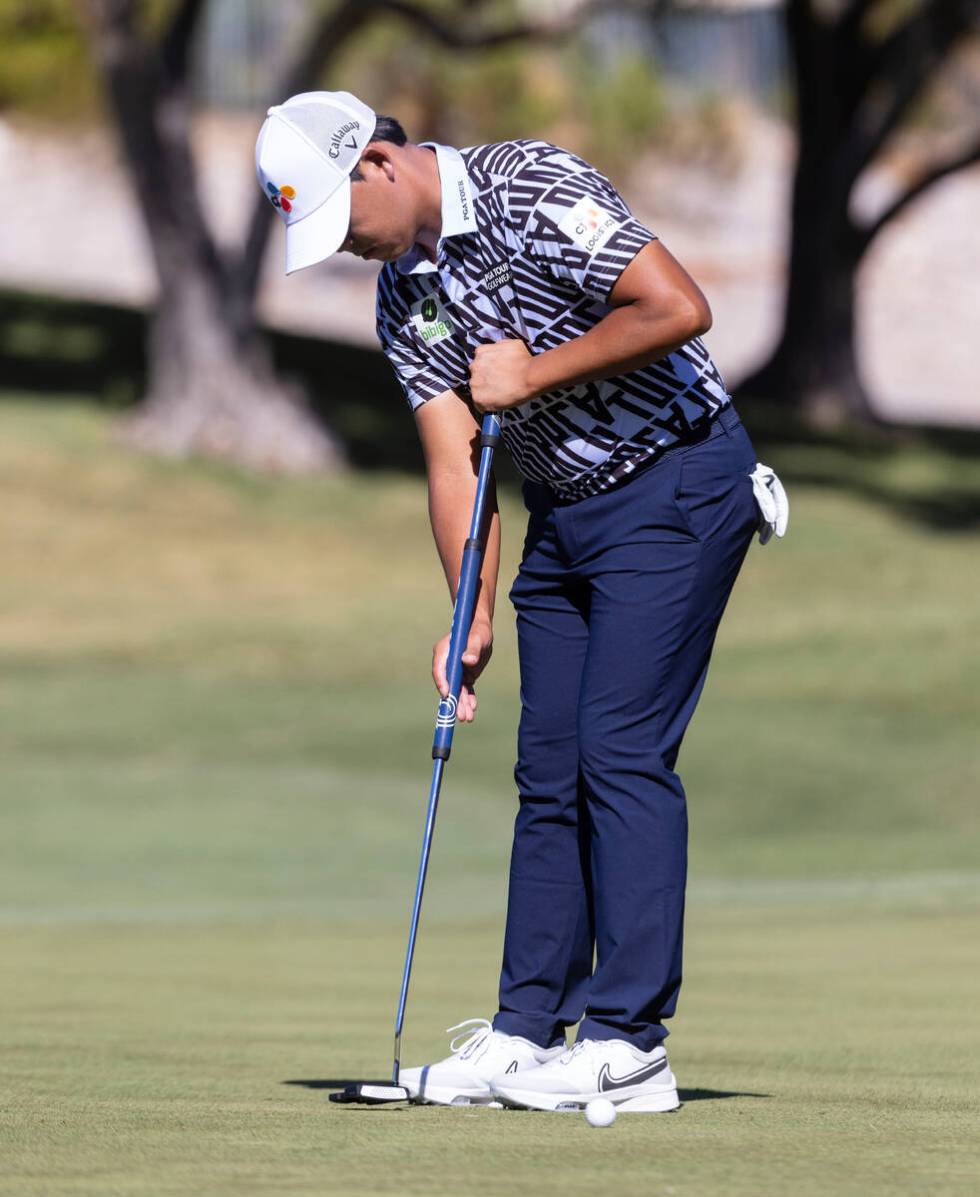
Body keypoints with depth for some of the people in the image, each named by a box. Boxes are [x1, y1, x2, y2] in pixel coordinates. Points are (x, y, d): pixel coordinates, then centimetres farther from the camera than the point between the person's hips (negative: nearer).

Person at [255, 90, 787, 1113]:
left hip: (673, 484, -8)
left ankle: (629, 1043, -12)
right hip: (562, 514, 8)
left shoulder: (532, 190, -17)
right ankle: (528, 1031, 11)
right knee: (548, 771, 6)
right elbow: (455, 464, 1)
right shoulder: (404, 297, 6)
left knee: (621, 750, -13)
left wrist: (531, 375, -17)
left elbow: (677, 308, -26)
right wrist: (474, 617, -10)